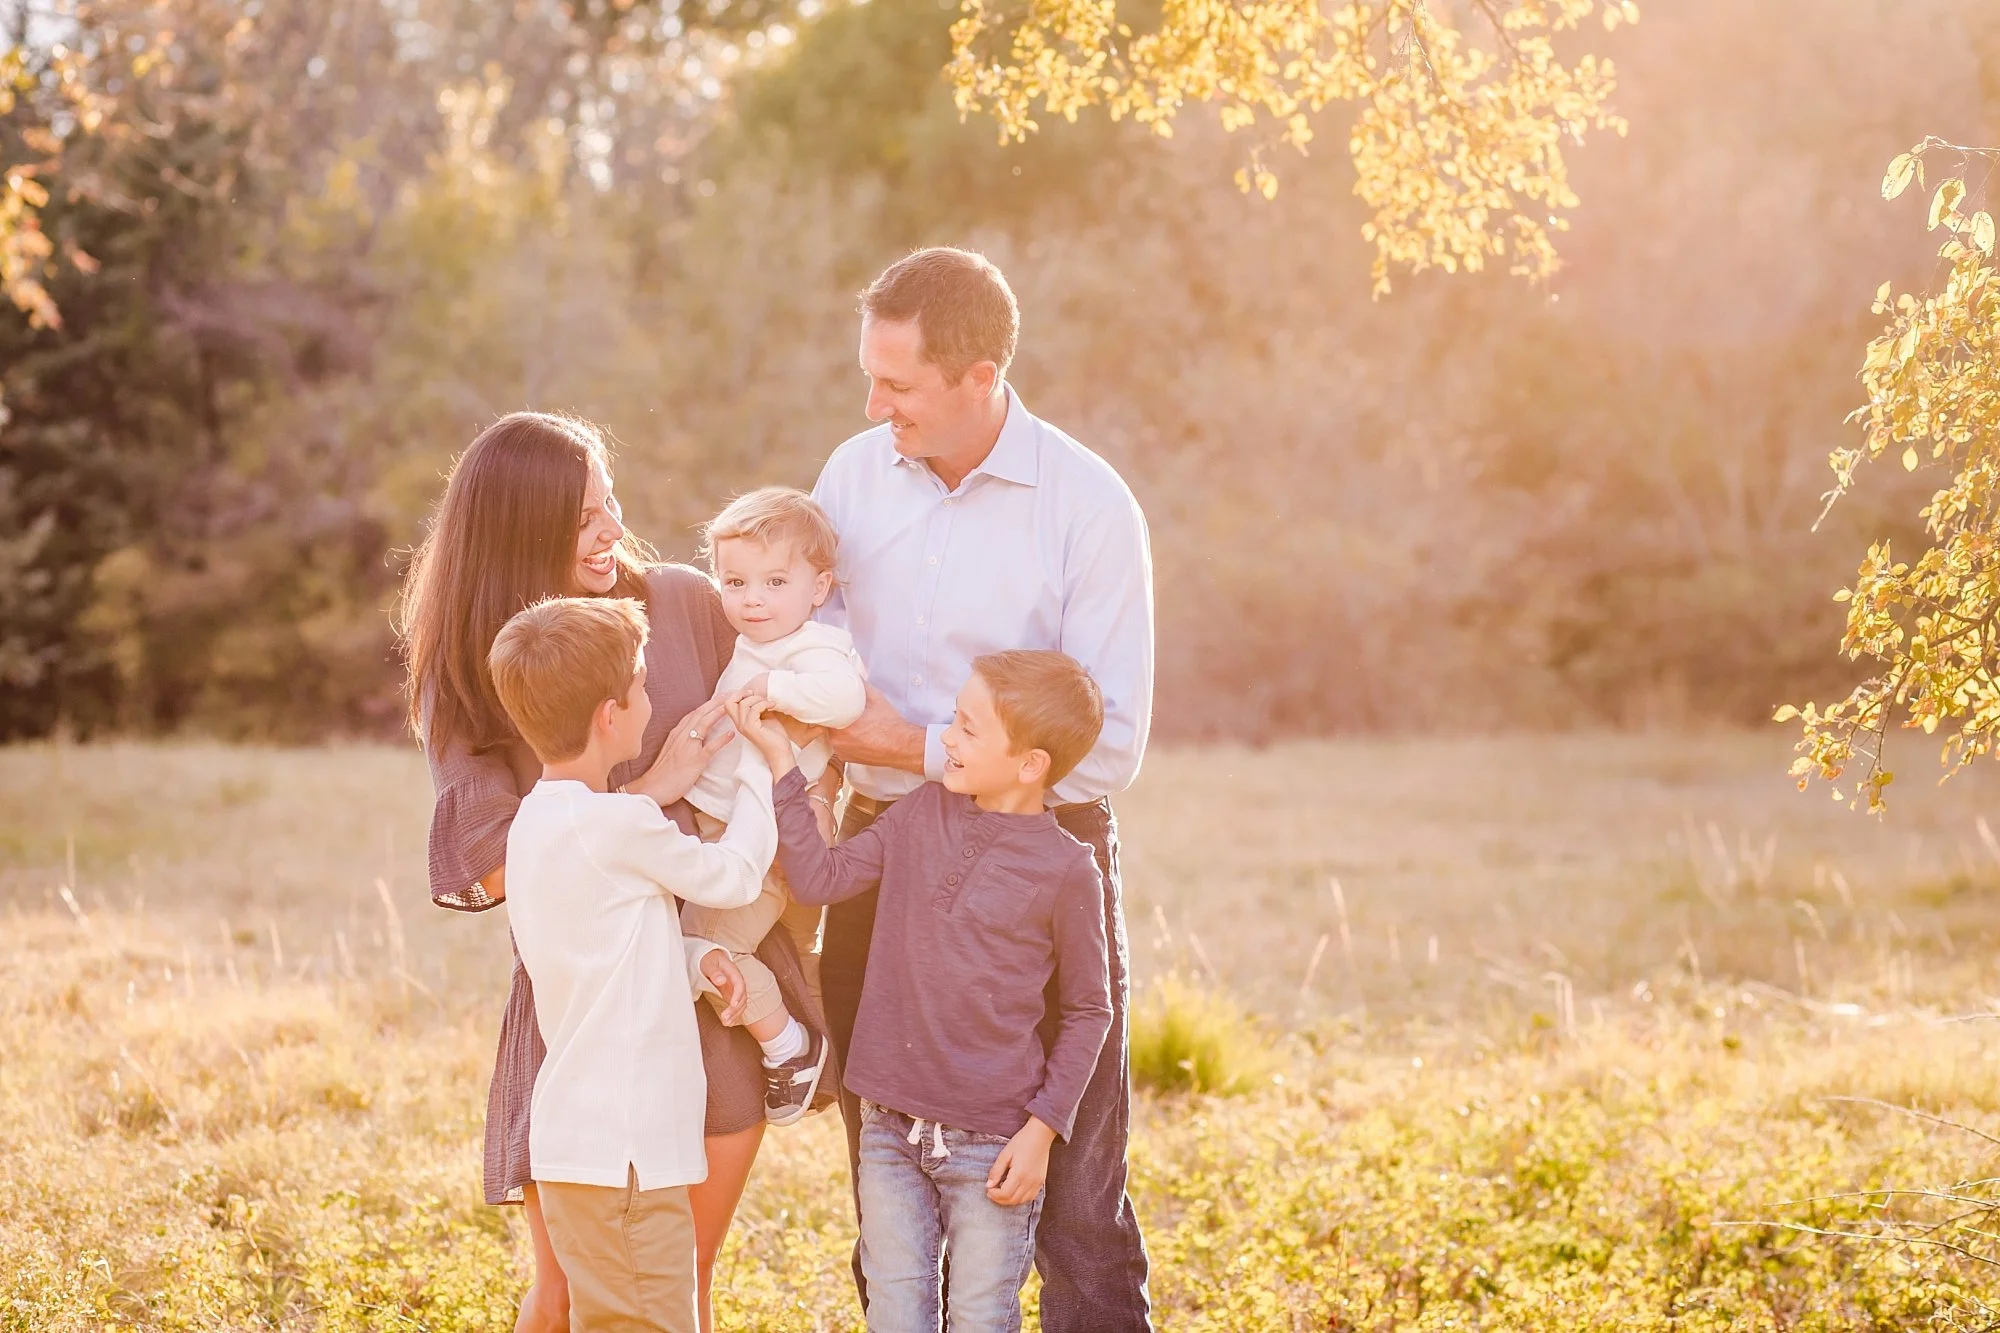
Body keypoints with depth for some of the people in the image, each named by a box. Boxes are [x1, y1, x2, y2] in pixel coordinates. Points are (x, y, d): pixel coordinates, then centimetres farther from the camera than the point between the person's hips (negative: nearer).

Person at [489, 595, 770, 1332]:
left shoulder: (537, 819, 10)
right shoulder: (617, 824, -18)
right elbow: (735, 876, -4)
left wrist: (696, 960, 2)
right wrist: (758, 772, 9)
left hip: (573, 1133, 9)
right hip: (621, 1151, -9)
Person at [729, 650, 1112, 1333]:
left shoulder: (1064, 869, -10)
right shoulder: (923, 812, 4)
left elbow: (1087, 1009, -2)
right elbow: (819, 878, 2)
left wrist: (1043, 1129, -8)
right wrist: (780, 759, -2)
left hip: (989, 1145, -4)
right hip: (889, 1126, 4)